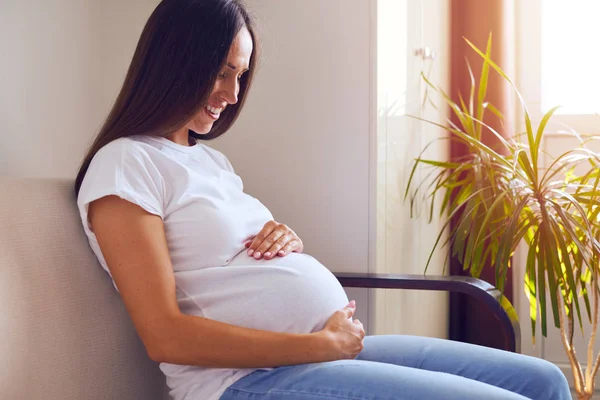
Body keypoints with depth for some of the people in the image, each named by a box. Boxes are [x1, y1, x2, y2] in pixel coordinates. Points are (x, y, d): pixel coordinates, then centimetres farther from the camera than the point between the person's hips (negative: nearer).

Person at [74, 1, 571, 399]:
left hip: (333, 346, 9)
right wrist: (323, 344, -14)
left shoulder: (211, 160, 21)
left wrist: (287, 241, 3)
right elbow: (166, 336, -15)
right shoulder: (124, 164, -6)